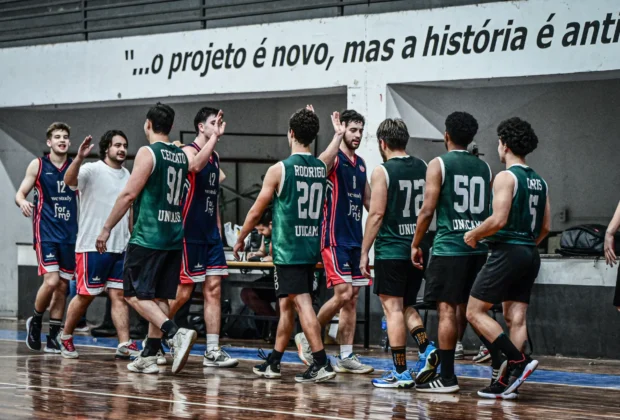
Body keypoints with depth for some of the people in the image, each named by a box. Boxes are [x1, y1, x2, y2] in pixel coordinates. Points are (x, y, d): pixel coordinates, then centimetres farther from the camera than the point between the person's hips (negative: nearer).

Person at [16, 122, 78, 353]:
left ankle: (53, 336, 15)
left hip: (69, 234, 4)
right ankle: (35, 321, 8)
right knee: (51, 281, -17)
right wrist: (22, 202, -20)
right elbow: (20, 193, 2)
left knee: (63, 286, 5)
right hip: (46, 232, -4)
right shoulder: (38, 165, 1)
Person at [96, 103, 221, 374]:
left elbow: (129, 194, -13)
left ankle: (175, 333, -22)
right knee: (159, 298, 11)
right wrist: (215, 136, 43)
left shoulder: (147, 153, -9)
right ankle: (149, 357, 11)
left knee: (135, 294, -4)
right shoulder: (182, 155, 10)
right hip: (173, 238, 7)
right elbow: (197, 164, 31)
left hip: (147, 237, -7)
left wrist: (107, 228, -8)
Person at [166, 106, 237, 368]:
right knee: (183, 292, -3)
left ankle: (212, 351, 0)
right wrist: (213, 138, -31)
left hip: (210, 233, 8)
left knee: (213, 289, 1)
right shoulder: (189, 151, -9)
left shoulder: (215, 157, 16)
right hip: (190, 233, -8)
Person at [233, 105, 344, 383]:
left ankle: (321, 363, -19)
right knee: (286, 305, 16)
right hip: (311, 248, 7)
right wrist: (338, 134, 45)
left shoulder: (279, 170, -10)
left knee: (303, 304, -11)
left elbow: (256, 212, -3)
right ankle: (273, 362, 24)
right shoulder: (321, 168, 6)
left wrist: (240, 240, 10)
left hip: (288, 250, -7)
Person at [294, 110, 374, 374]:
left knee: (352, 298, 6)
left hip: (355, 238, 8)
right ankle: (307, 337, 5)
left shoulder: (361, 164, 16)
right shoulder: (334, 159, -8)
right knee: (343, 294, -14)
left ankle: (346, 357, 9)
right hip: (335, 237, -8)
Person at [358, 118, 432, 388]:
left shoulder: (382, 171, -9)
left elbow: (377, 214, -12)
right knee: (407, 306, 18)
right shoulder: (422, 168, 9)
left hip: (391, 251, -6)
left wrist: (364, 252, -7)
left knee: (393, 308, -1)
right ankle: (428, 350, -2)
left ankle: (401, 373, -1)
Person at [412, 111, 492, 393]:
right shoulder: (484, 168, 12)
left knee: (447, 309, -3)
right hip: (479, 247, 5)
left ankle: (446, 377, -2)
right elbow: (490, 211, 14)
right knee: (473, 310, 14)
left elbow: (427, 210, -8)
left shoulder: (439, 164, -3)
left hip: (449, 246, -5)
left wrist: (415, 244, 1)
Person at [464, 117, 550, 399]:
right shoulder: (539, 181, 13)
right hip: (530, 254, 8)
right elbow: (545, 227, 15)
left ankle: (518, 362, -13)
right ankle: (508, 382, 4)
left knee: (475, 312, -3)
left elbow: (498, 220, -19)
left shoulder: (506, 177, -11)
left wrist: (474, 235, -4)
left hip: (507, 253, -8)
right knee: (516, 317, 7)